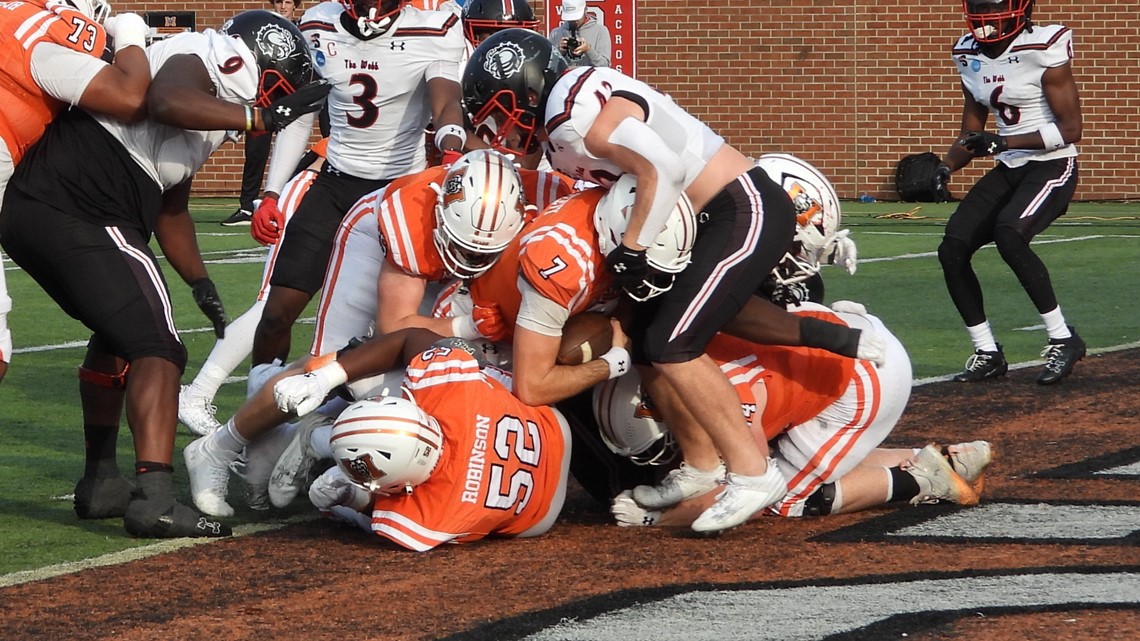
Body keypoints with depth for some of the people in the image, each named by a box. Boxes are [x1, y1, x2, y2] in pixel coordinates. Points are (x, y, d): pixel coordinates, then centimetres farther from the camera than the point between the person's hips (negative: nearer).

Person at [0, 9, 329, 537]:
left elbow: (170, 211, 33)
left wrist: (201, 284, 32)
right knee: (155, 348, -11)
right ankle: (154, 500, -22)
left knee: (119, 334, 27)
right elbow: (166, 102, -29)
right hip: (78, 215, -10)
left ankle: (101, 482, 34)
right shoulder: (196, 63, -4)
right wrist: (266, 116, -28)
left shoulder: (205, 117, 25)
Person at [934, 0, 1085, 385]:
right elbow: (972, 134, 14)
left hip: (1052, 166, -7)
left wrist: (1002, 142, -24)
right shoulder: (969, 56, 6)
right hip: (1009, 169, 7)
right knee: (953, 249, -6)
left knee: (1009, 234, -32)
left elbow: (1070, 128, -17)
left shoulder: (1043, 50, -16)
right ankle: (988, 354, 8)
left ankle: (1063, 340, -18)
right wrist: (948, 166, -6)